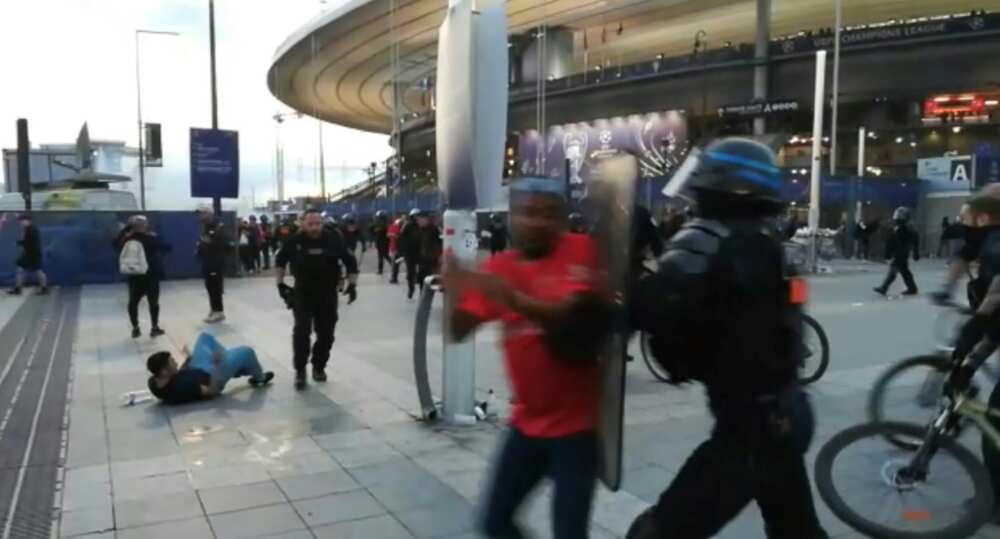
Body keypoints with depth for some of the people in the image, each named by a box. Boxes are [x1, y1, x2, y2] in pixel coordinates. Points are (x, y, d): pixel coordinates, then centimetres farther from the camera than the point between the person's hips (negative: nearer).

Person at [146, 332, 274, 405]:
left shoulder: (154, 383, -18)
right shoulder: (183, 386, -43)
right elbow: (211, 391, -32)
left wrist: (188, 359, 3)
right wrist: (218, 364, -33)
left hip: (197, 370, 8)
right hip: (211, 377, -8)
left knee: (205, 337, 19)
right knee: (246, 352, -7)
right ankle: (259, 378, 26)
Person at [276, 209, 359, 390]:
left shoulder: (334, 239, -11)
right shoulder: (295, 241, -8)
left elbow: (350, 261, -1)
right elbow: (280, 260, 8)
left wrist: (352, 284, -7)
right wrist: (280, 283, 3)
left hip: (327, 294, 1)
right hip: (302, 293, -1)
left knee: (326, 333, 7)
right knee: (301, 331, -10)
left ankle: (319, 366, 26)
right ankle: (300, 370, 1)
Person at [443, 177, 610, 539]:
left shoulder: (579, 250, -10)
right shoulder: (497, 267, 2)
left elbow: (571, 316, -24)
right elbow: (458, 332, -2)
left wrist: (513, 299, -37)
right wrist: (455, 293, -21)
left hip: (574, 424, -5)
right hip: (527, 422, 5)